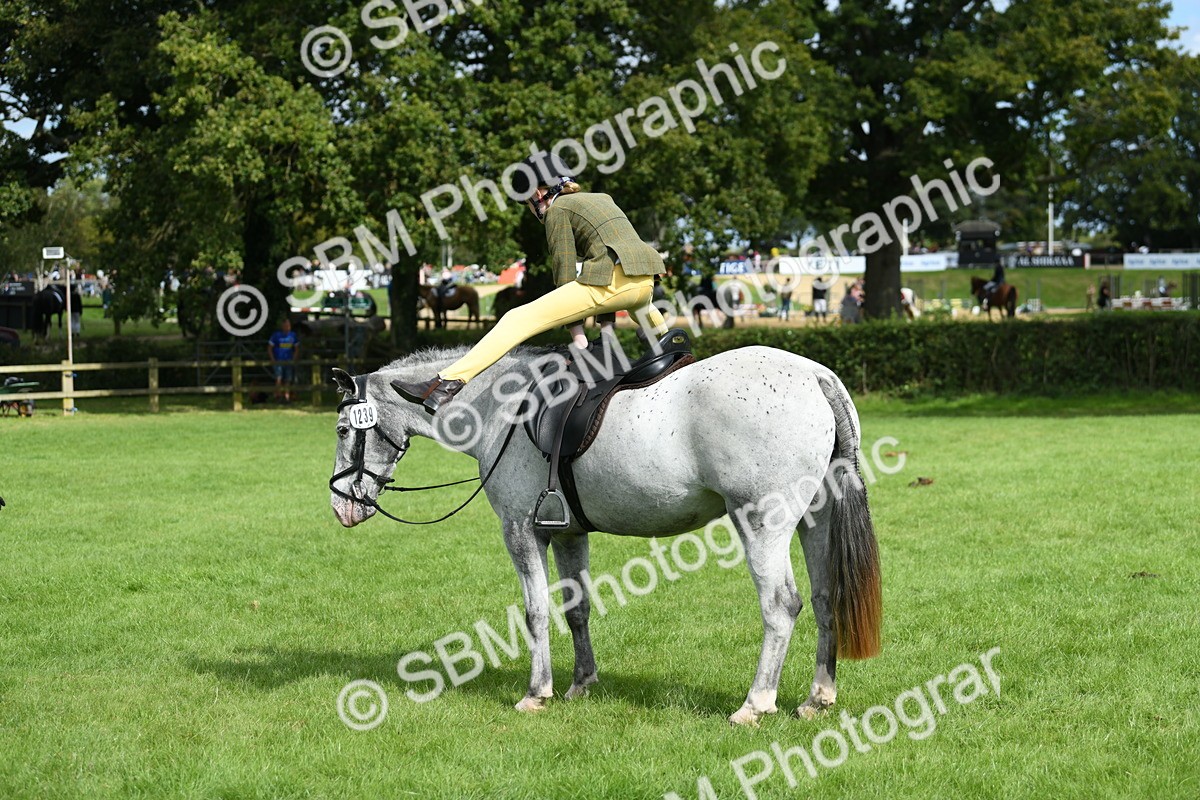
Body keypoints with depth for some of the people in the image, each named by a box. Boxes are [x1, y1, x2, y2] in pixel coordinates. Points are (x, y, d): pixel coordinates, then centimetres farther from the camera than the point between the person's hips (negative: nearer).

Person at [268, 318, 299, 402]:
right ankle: (277, 395, -8)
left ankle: (287, 397, 9)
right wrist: (273, 359, -7)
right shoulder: (276, 335, -6)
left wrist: (294, 359, 7)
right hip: (278, 361, -4)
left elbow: (296, 348, 17)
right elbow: (269, 348, 0)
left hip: (289, 361, 4)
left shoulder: (293, 336, 6)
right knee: (279, 378, -17)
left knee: (288, 380, 4)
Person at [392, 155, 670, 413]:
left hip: (611, 281, -8)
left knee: (518, 320, -9)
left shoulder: (557, 210, 7)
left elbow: (565, 273, 2)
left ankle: (449, 383, -20)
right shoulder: (601, 199, 30)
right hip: (646, 282, 8)